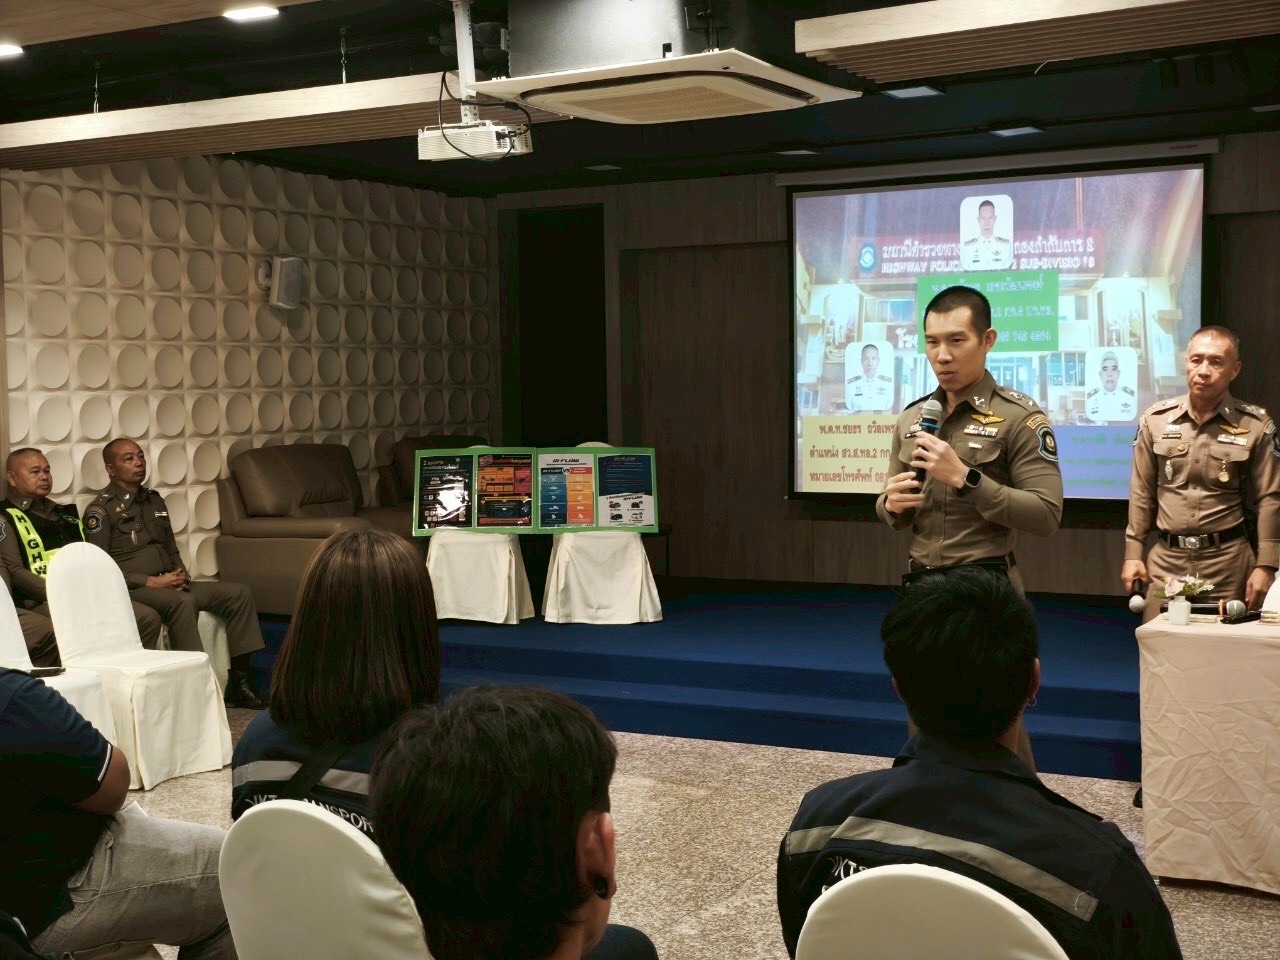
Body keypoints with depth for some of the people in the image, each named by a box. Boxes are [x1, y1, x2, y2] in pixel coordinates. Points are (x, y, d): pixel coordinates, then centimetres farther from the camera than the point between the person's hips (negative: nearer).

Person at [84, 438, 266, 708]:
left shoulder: (154, 500, 19)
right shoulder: (101, 510, -4)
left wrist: (182, 576, 3)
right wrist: (151, 581, -17)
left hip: (168, 583, 8)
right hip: (132, 589, -8)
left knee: (239, 593, -8)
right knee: (183, 602, -37)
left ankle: (238, 683, -10)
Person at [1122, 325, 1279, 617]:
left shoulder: (1255, 425, -3)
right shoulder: (1156, 419, 2)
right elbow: (1142, 493, 7)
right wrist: (1133, 553, 5)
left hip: (1228, 560, -1)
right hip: (1166, 558, 2)